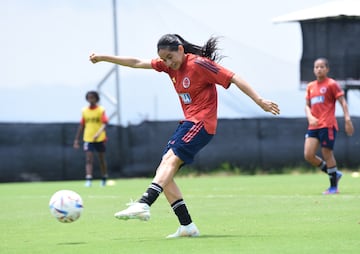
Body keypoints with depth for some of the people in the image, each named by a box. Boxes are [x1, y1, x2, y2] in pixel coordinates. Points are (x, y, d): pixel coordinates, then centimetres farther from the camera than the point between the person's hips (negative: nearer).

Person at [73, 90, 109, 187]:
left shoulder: (101, 110, -5)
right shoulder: (84, 110, 6)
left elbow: (104, 124, -16)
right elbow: (81, 126, 13)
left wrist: (98, 134, -34)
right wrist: (76, 139, 11)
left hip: (100, 139, -2)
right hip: (88, 138, 2)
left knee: (102, 159, 10)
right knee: (89, 159, -10)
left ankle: (104, 179, 27)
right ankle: (88, 180, -17)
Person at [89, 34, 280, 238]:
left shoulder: (199, 64, -12)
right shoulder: (169, 65, 10)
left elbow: (234, 79, -13)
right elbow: (137, 63, 14)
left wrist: (260, 101, -16)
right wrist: (103, 58, 13)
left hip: (201, 122, -9)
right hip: (188, 122, 9)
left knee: (171, 159, -27)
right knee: (164, 174, -1)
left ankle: (144, 204, -43)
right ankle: (187, 226, -2)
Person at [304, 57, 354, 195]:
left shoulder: (332, 84, -2)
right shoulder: (310, 87, 15)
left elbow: (343, 102, -5)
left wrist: (347, 120, -15)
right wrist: (310, 117, -4)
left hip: (327, 125, -6)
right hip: (313, 126, 6)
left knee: (327, 153, -6)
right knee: (308, 155, -3)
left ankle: (334, 186, 5)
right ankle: (335, 174, 14)